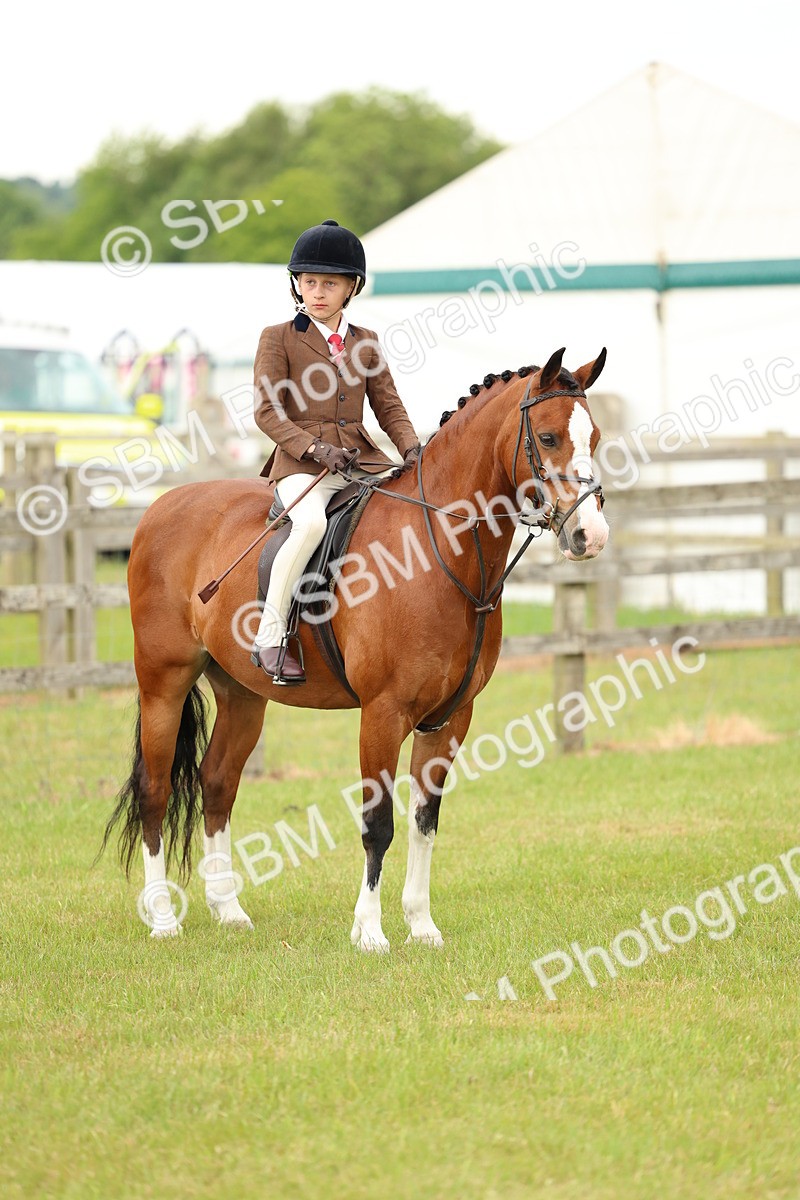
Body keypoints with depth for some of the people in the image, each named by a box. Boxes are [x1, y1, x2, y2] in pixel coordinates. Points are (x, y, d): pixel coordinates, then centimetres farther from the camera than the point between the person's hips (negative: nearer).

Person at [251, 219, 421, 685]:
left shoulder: (366, 343, 17)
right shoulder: (279, 338, 4)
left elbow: (389, 406, 15)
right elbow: (268, 411, -4)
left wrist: (411, 448, -6)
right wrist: (315, 449, -18)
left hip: (362, 459, 5)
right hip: (302, 463, -5)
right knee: (311, 524, -36)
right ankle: (271, 636, -26)